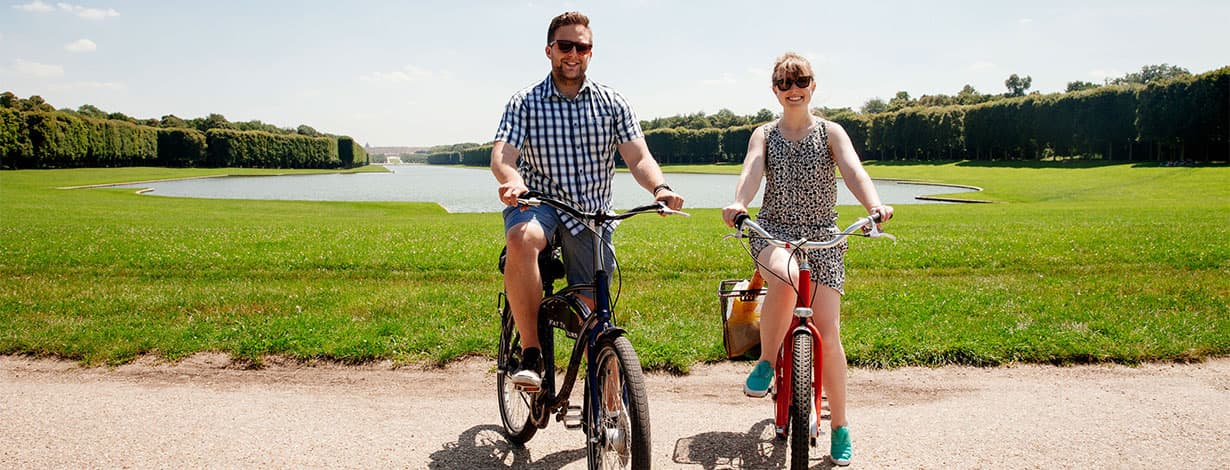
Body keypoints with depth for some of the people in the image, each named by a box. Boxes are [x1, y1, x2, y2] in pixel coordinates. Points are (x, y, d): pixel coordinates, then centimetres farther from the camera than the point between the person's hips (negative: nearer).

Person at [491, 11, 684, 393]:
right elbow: (502, 154, -12)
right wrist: (513, 181, -37)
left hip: (591, 216, 2)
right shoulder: (525, 102, 2)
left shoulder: (612, 104, 6)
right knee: (521, 239, -36)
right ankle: (531, 355, -24)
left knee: (594, 309, -3)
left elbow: (638, 156, -5)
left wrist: (659, 188, -28)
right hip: (539, 205, -1)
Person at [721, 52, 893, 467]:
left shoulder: (830, 132, 5)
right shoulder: (764, 135, 7)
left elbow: (853, 170, -14)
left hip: (822, 237, 0)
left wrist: (874, 205, -35)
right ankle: (766, 361, -12)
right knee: (787, 278, -37)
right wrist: (738, 203, -35)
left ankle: (840, 427, 11)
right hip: (773, 231, 0)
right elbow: (751, 172, -12)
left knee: (827, 333, -7)